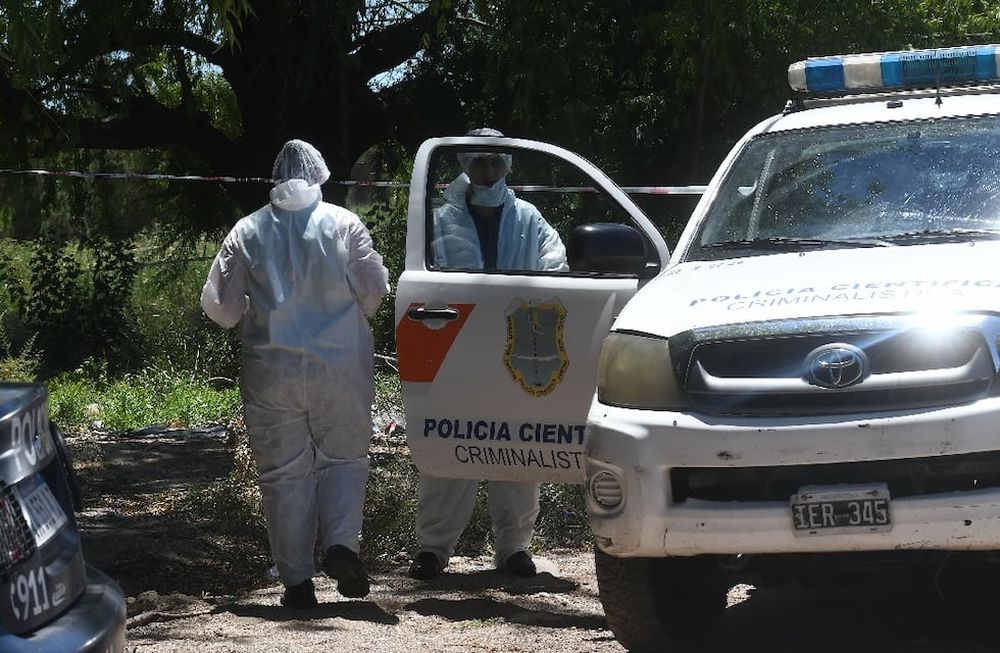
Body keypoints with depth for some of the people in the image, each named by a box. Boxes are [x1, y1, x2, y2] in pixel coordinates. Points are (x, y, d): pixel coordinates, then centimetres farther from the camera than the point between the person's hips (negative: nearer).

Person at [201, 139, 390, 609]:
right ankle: (341, 543, -9)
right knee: (343, 459, 14)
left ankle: (297, 579, 6)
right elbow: (374, 291, -3)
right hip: (339, 370, 0)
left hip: (271, 372, 0)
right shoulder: (344, 225, -3)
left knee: (283, 473, 7)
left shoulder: (248, 232, -1)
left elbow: (219, 306, -1)